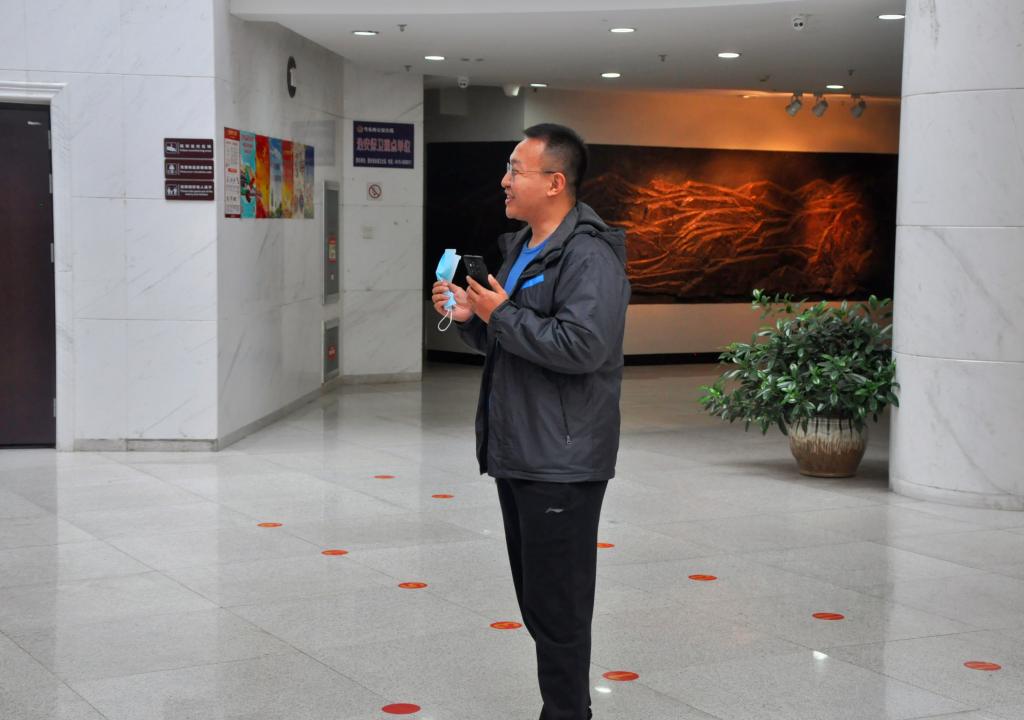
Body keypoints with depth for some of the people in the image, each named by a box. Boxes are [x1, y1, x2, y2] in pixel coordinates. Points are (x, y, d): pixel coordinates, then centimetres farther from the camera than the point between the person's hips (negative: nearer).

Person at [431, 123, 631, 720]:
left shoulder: (589, 256, -15)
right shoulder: (521, 248, 17)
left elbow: (583, 345, -28)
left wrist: (501, 315, -18)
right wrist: (469, 317, 4)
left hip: (561, 460, -10)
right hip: (516, 450, 10)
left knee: (557, 604, -4)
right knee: (535, 596, 17)